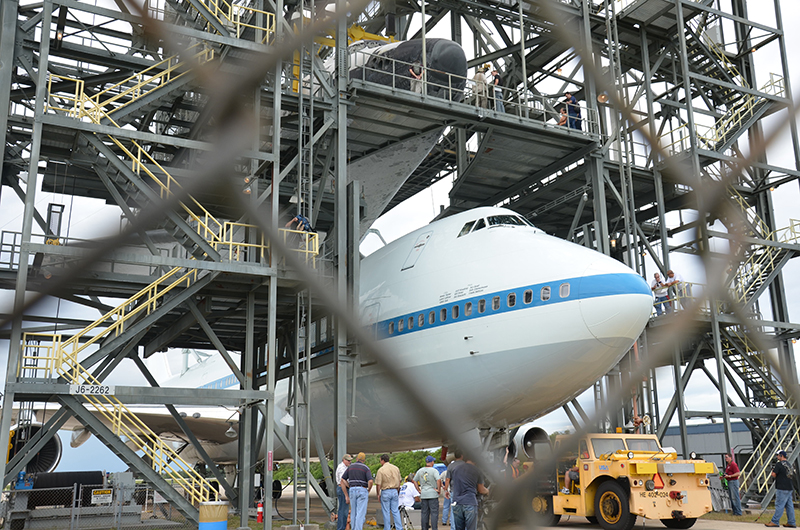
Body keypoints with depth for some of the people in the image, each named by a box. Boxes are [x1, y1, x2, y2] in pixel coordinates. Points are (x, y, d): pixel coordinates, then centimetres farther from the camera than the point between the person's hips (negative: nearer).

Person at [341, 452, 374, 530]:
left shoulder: (351, 467, 10)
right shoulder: (366, 468, -3)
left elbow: (343, 480, 9)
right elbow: (370, 481, -17)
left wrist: (350, 487, 13)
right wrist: (369, 490, 2)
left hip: (352, 491, 4)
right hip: (362, 491, -4)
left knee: (354, 513, 13)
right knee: (361, 513, -6)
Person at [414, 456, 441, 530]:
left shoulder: (420, 471, 9)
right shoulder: (434, 470, -9)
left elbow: (414, 481, 13)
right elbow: (438, 480, -22)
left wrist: (419, 490, 14)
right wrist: (438, 489, -10)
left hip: (423, 494, 5)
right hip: (433, 494, -5)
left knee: (425, 513, 11)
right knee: (434, 513, -2)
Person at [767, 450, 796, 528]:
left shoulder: (779, 464, -12)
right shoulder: (788, 464, 14)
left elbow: (774, 475, -13)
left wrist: (773, 471, 7)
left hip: (782, 489, -8)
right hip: (789, 488, 8)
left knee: (779, 505, -7)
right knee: (789, 505, 10)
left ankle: (775, 522, -5)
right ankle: (791, 522, 12)